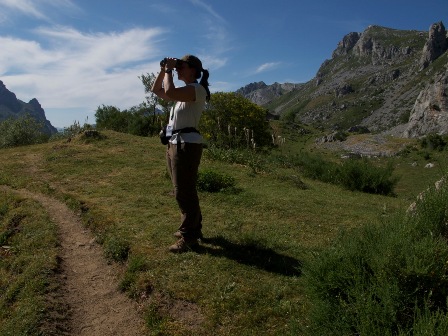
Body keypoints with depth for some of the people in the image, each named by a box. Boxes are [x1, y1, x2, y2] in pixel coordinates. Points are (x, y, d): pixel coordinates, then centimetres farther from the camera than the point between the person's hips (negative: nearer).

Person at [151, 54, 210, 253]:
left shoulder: (197, 89, -10)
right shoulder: (183, 92, 19)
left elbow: (169, 92, -26)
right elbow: (156, 90, 26)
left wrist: (169, 70, -11)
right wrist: (163, 71, 15)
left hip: (187, 145, -10)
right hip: (174, 144, 10)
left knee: (184, 192, -5)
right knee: (184, 191, 17)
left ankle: (188, 238, 5)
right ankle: (193, 228, 31)